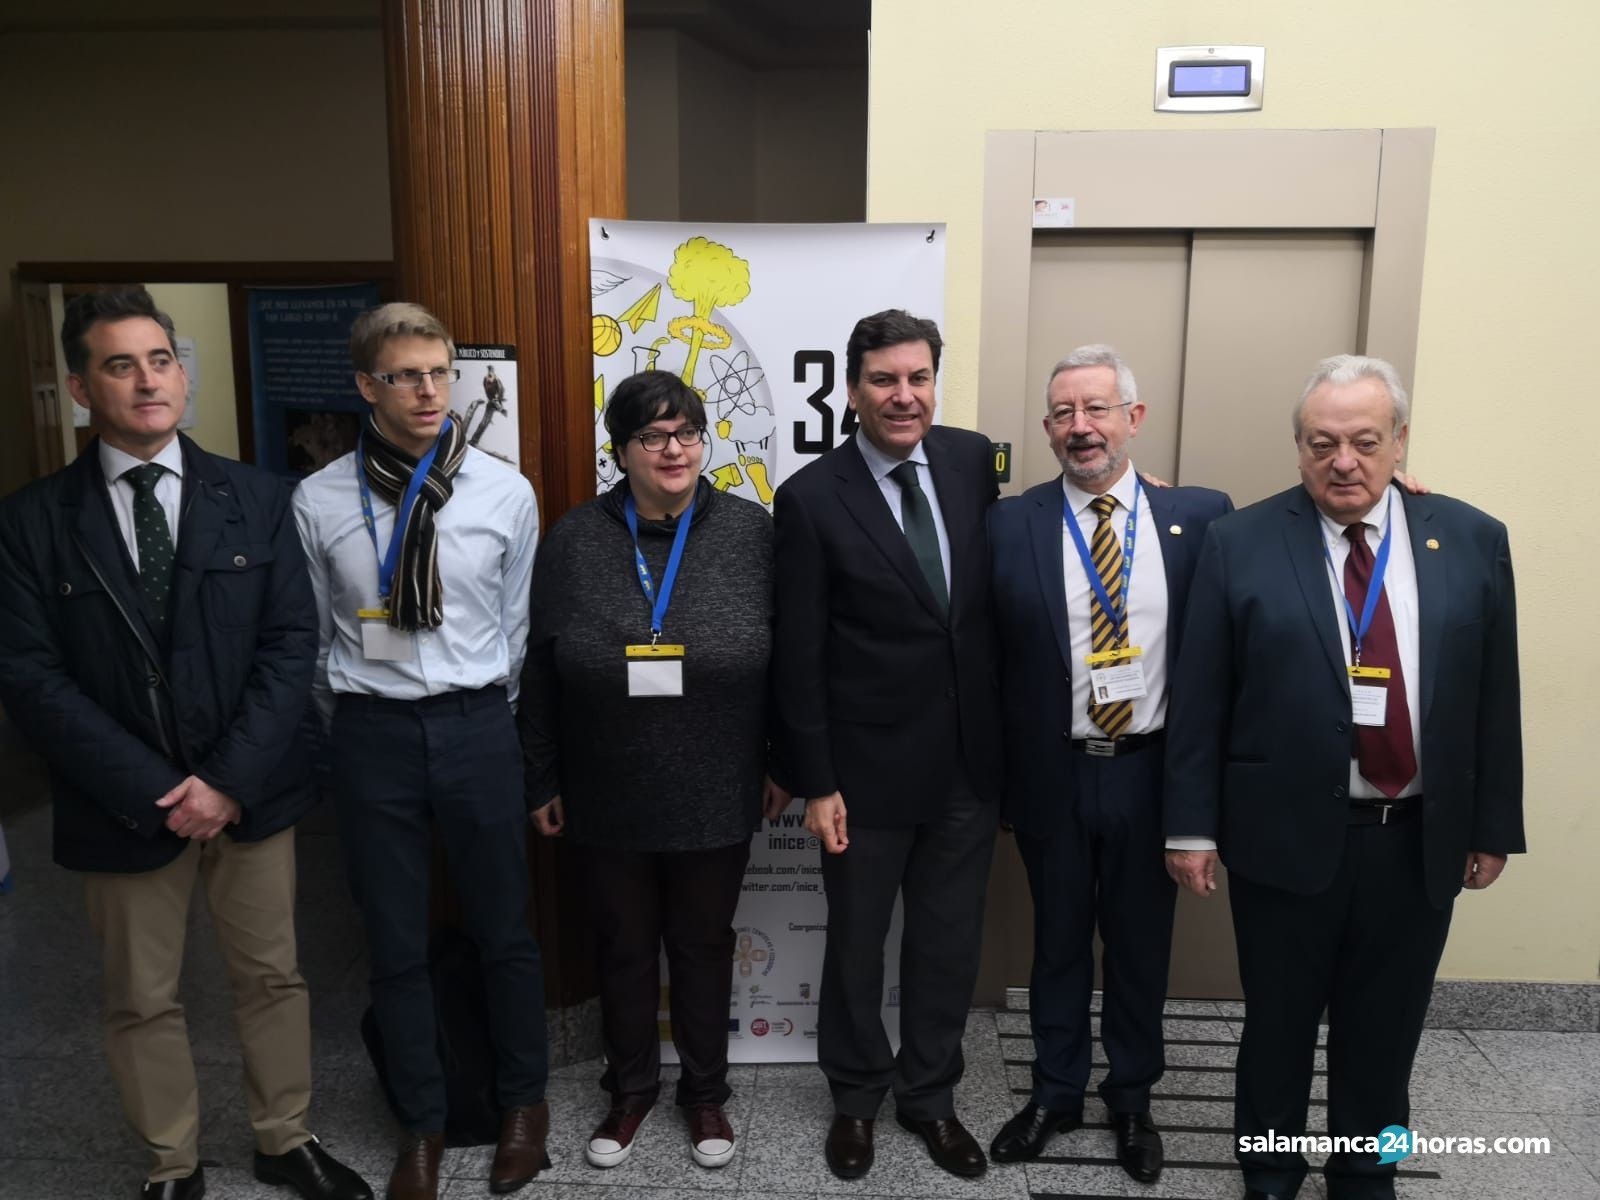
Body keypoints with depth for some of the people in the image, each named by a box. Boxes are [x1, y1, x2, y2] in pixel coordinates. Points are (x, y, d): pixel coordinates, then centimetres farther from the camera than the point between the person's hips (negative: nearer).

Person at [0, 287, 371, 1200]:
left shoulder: (257, 499, -1)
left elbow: (292, 643, -5)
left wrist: (229, 779, -13)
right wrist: (154, 792, -15)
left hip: (251, 792, 1)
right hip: (125, 806, 0)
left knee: (273, 977, 14)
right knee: (143, 1003, 15)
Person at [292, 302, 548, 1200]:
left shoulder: (506, 492, -4)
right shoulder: (320, 501, -4)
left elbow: (517, 625, 4)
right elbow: (313, 635, 6)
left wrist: (483, 719, 8)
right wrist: (351, 728, 10)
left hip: (477, 727, 0)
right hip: (372, 731, 1)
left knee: (505, 928, 13)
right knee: (397, 942, 13)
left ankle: (525, 1100, 36)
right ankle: (422, 1124, 34)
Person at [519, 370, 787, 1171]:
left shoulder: (751, 532, -5)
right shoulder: (573, 541, -4)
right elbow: (538, 672, 0)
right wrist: (542, 781, 2)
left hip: (716, 798, 0)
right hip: (608, 798, 1)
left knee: (703, 945, 16)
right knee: (623, 947, 17)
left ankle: (705, 1092, 37)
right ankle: (630, 1089, 39)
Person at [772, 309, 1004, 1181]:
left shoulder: (972, 460, -1)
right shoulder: (812, 497, -13)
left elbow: (991, 590, 8)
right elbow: (798, 657, -11)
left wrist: (1004, 730, 7)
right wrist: (815, 783, -10)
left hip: (969, 760, 4)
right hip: (869, 769, -3)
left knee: (949, 942, 18)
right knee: (857, 943, 16)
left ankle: (929, 1095, 41)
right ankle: (856, 1098, 41)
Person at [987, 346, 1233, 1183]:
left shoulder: (1201, 515, -3)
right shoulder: (1009, 524, -5)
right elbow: (985, 656, -5)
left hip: (1152, 770, 1)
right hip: (1053, 773, 0)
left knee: (1141, 944, 17)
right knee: (1058, 941, 17)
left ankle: (1131, 1099, 39)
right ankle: (1055, 1092, 38)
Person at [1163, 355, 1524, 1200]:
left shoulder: (1472, 541, 2)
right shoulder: (1241, 543, -6)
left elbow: (1495, 698, 5)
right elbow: (1197, 699, -5)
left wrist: (1493, 827, 6)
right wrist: (1192, 826, -6)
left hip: (1420, 842, 2)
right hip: (1285, 834, -2)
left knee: (1385, 1031, 17)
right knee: (1278, 1025, 15)